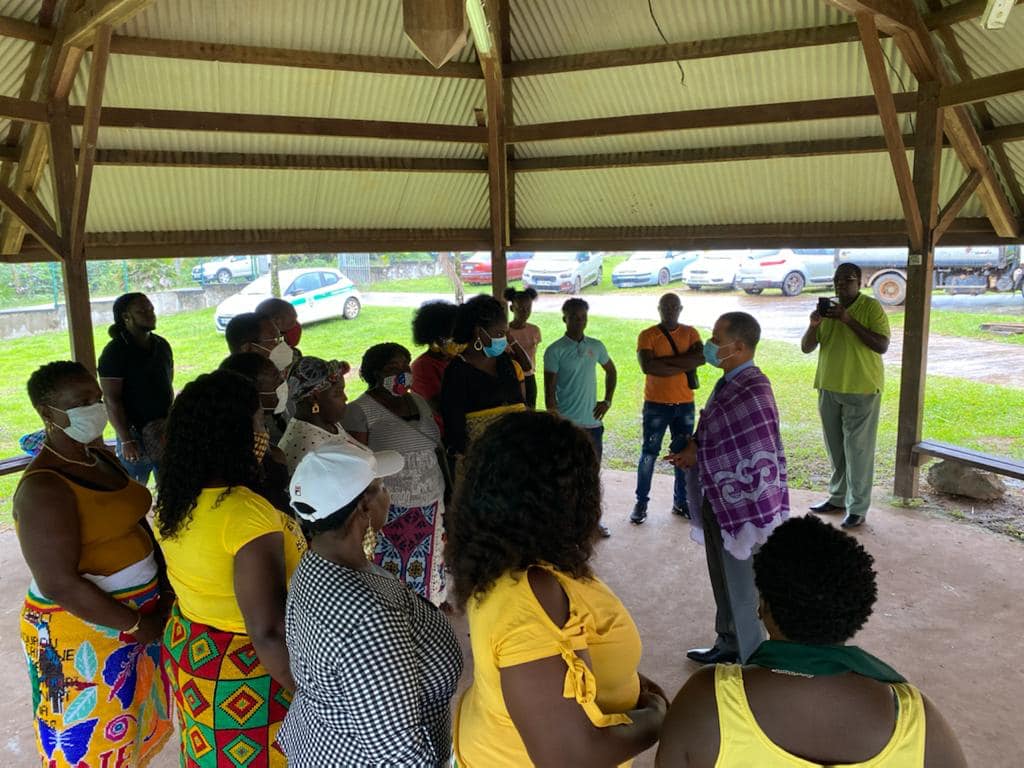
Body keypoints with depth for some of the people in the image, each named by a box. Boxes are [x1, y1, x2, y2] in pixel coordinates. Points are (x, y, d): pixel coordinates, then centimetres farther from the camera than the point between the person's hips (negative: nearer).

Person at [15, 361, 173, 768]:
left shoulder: (101, 455, 3)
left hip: (138, 608, 8)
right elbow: (59, 584, -24)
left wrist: (164, 587, 0)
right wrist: (135, 626, -17)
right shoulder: (44, 488, -23)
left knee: (141, 718, 24)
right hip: (84, 629, -8)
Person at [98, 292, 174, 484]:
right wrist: (126, 440, -19)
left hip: (165, 433, 6)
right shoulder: (115, 352, -10)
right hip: (135, 434, -6)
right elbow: (111, 400, -14)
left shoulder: (162, 345, 9)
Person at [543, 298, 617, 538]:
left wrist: (608, 401, 10)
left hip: (593, 422, 5)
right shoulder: (555, 351, -10)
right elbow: (550, 392, -11)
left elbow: (611, 371, 22)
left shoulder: (596, 346, 5)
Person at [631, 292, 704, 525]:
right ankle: (641, 503, 13)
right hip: (656, 404, -3)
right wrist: (683, 365, -18)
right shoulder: (647, 335, -6)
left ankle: (681, 502, 24)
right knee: (649, 454, 3)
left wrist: (664, 360, -19)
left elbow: (701, 357, -14)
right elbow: (647, 366, -21)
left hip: (685, 404, 3)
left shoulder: (690, 333, 3)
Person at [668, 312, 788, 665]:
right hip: (719, 504, 9)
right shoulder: (729, 384, 5)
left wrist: (698, 457, -18)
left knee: (744, 587, 8)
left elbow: (759, 458, -26)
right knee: (723, 581, 23)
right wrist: (695, 446, -2)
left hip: (741, 507, -9)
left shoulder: (751, 392, -24)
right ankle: (729, 645, 41)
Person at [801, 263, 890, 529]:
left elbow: (882, 346, -18)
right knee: (835, 447, 14)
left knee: (858, 449, -2)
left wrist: (849, 320, -23)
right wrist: (814, 325, -15)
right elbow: (806, 348, 4)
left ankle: (857, 507, 6)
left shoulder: (872, 307, -7)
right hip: (829, 388, 5)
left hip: (862, 390, -5)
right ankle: (837, 497, 28)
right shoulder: (827, 308, 7)